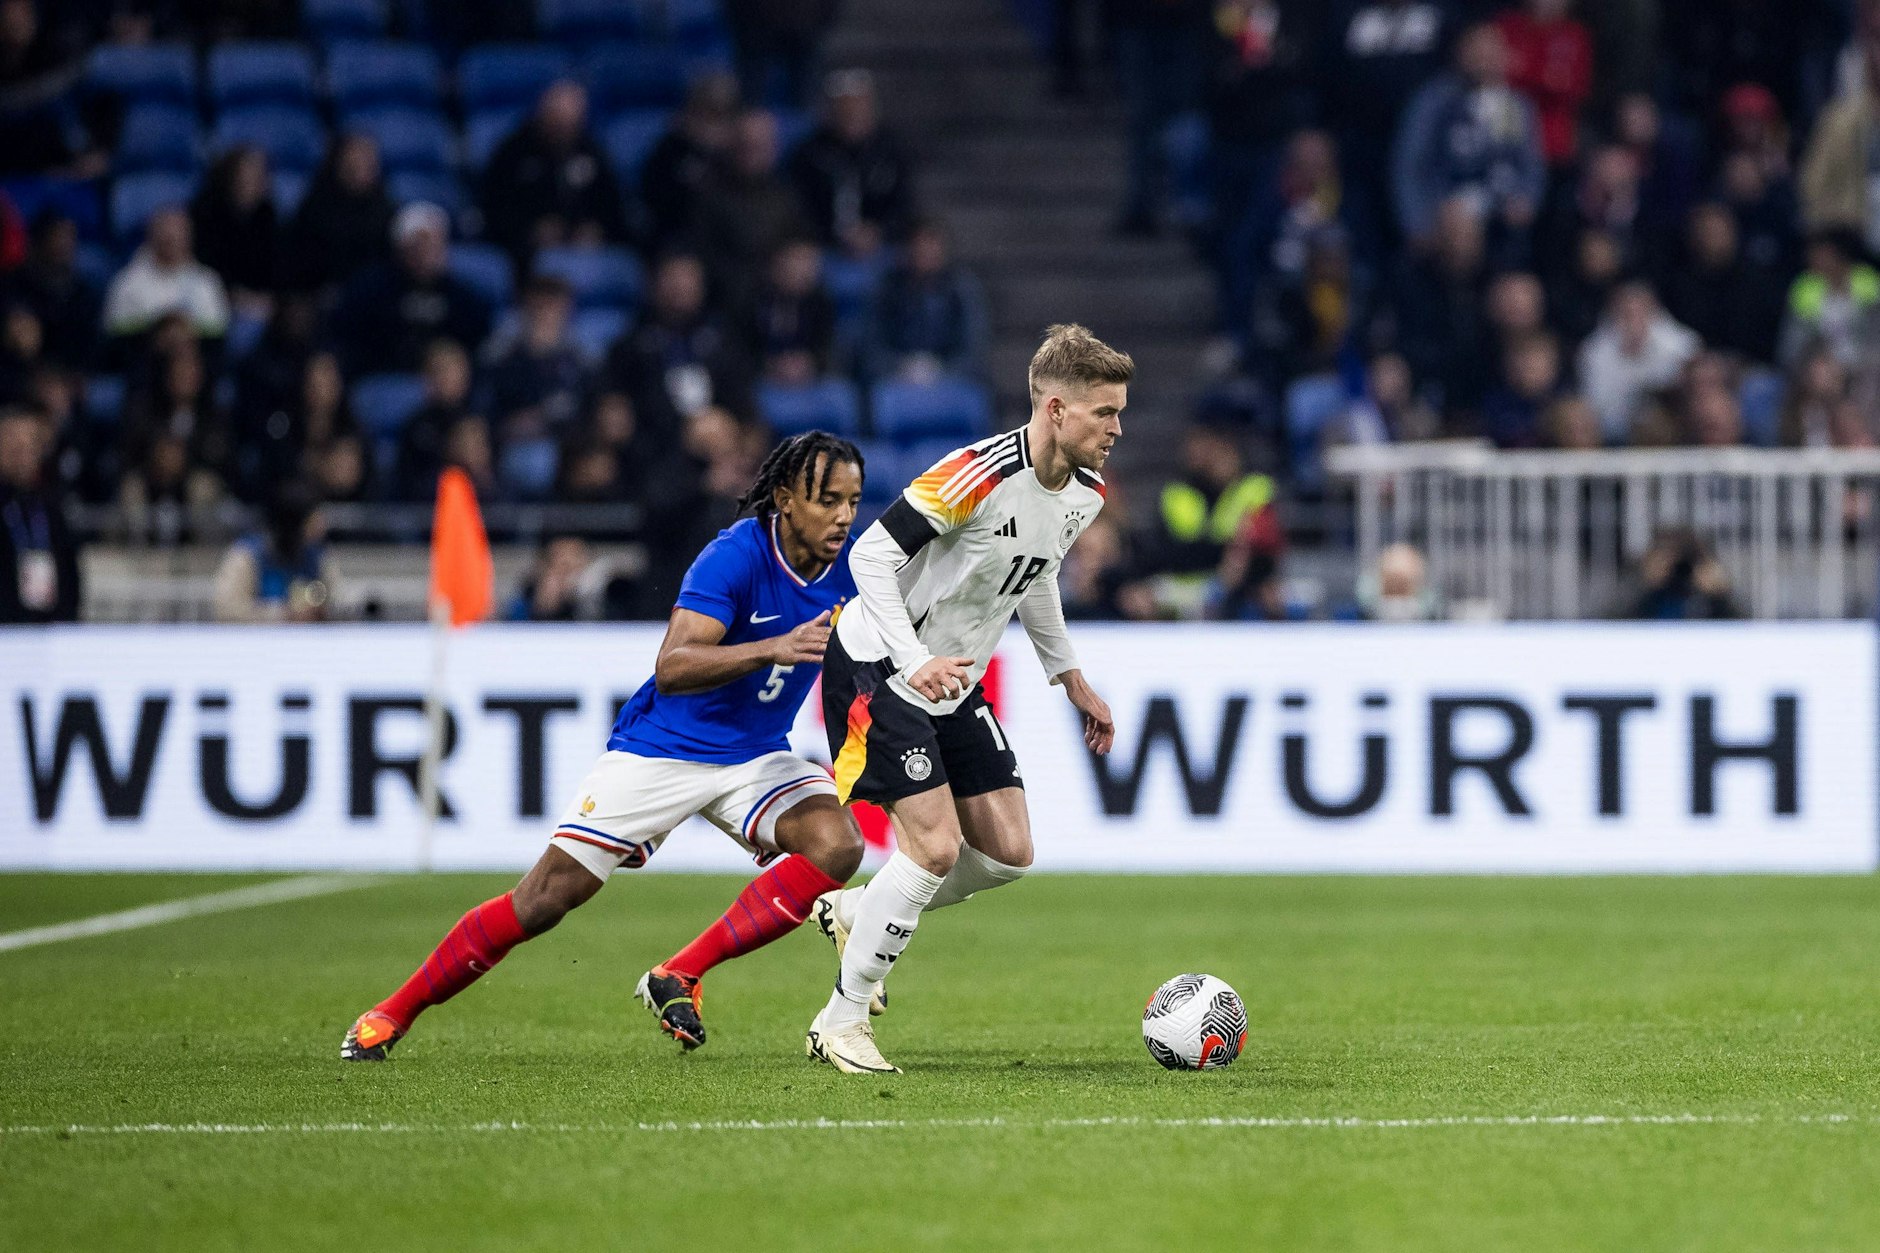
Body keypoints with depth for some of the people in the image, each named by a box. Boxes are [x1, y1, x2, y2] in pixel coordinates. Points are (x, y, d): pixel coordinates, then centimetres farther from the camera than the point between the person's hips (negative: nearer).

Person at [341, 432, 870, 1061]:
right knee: (547, 896, -7)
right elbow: (671, 668, -35)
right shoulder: (734, 556, -24)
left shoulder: (848, 566, -7)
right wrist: (771, 649, -47)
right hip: (661, 749, -5)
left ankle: (677, 979, -16)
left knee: (836, 844, -24)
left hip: (755, 757, 5)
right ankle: (391, 1014, 9)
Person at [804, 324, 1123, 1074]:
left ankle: (857, 914, 25)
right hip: (877, 668, -8)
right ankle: (841, 1023, -3)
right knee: (937, 845, -17)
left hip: (956, 682, 8)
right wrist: (915, 663, -32)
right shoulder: (981, 475, -26)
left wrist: (1070, 678, 19)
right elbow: (872, 554, -23)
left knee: (1009, 853, 2)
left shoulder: (1086, 492, 0)